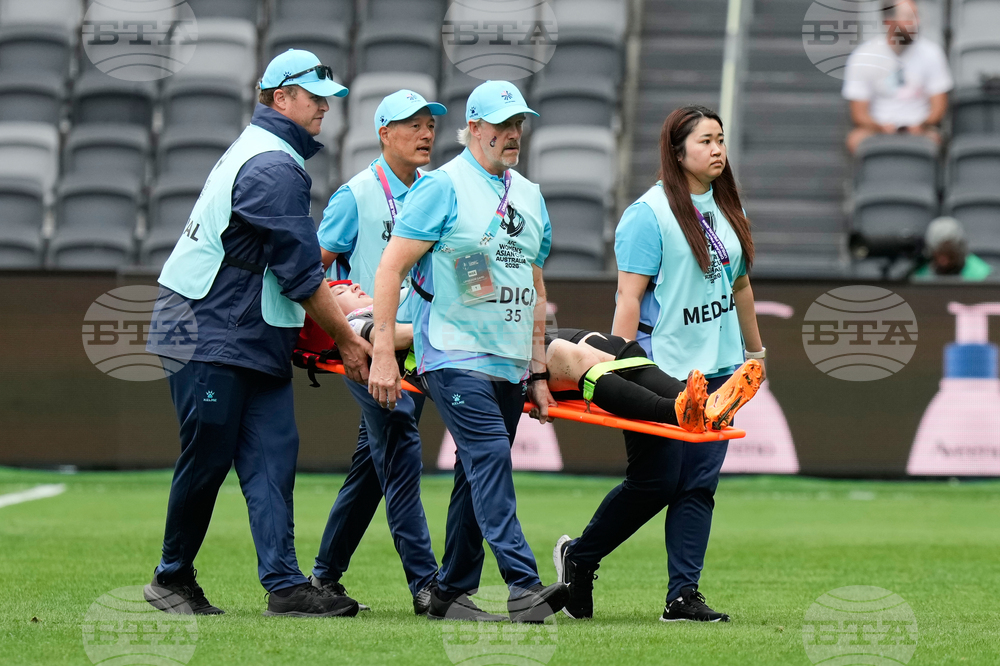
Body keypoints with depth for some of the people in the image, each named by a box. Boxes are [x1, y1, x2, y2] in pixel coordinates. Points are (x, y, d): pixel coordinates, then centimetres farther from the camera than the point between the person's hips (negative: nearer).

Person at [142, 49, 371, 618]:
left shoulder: (258, 152, 18)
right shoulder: (273, 167, -16)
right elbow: (301, 275, -16)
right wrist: (348, 341, -9)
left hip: (258, 337, 10)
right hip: (212, 336, -10)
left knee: (273, 455, 0)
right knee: (208, 458, -2)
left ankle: (285, 585, -6)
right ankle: (173, 577, 13)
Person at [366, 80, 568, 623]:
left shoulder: (528, 196, 17)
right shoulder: (444, 186, -5)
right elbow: (391, 267, -8)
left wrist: (537, 371, 17)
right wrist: (383, 354, -14)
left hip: (508, 365, 7)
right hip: (455, 358, -7)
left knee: (479, 475, 8)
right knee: (490, 457, -19)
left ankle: (451, 592, 15)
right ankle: (524, 587, -27)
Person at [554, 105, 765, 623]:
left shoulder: (724, 210, 13)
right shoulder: (649, 214, -10)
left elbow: (739, 286, 24)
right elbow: (629, 297, -14)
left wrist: (754, 351, 27)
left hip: (715, 367, 7)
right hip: (660, 372, -7)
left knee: (699, 484, 0)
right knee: (656, 482, -3)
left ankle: (683, 595, 0)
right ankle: (578, 557, 18)